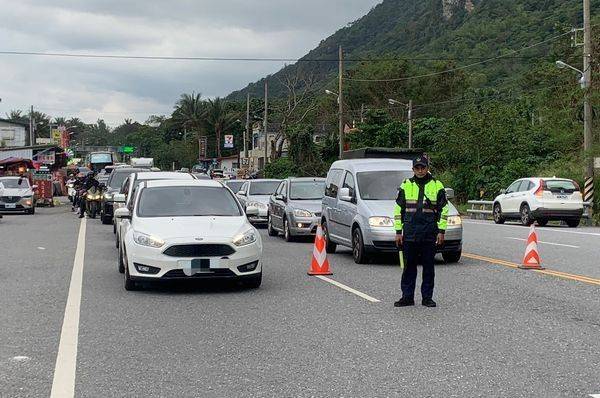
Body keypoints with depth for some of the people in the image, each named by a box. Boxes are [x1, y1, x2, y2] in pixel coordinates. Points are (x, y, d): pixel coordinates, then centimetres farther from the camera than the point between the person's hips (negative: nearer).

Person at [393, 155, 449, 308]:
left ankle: (427, 297, 12)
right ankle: (407, 297, 10)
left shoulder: (437, 186, 5)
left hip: (429, 235, -1)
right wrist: (398, 231, 4)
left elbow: (443, 210, 6)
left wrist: (441, 231, -1)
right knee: (409, 266, 3)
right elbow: (398, 209, 10)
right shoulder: (405, 186, 8)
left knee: (429, 266, 4)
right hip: (409, 234, 1)